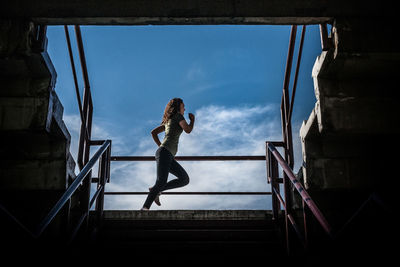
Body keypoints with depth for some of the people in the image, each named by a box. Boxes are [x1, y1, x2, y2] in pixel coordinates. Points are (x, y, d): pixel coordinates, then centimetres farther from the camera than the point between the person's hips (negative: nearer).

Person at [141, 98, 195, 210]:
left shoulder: (168, 121, 26)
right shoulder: (178, 116, 2)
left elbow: (153, 132, 27)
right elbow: (188, 130, -8)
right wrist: (192, 119, 10)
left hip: (169, 157, 9)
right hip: (164, 154, -9)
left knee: (185, 179, 2)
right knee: (161, 183, -20)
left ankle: (155, 190, 3)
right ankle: (145, 207, -20)